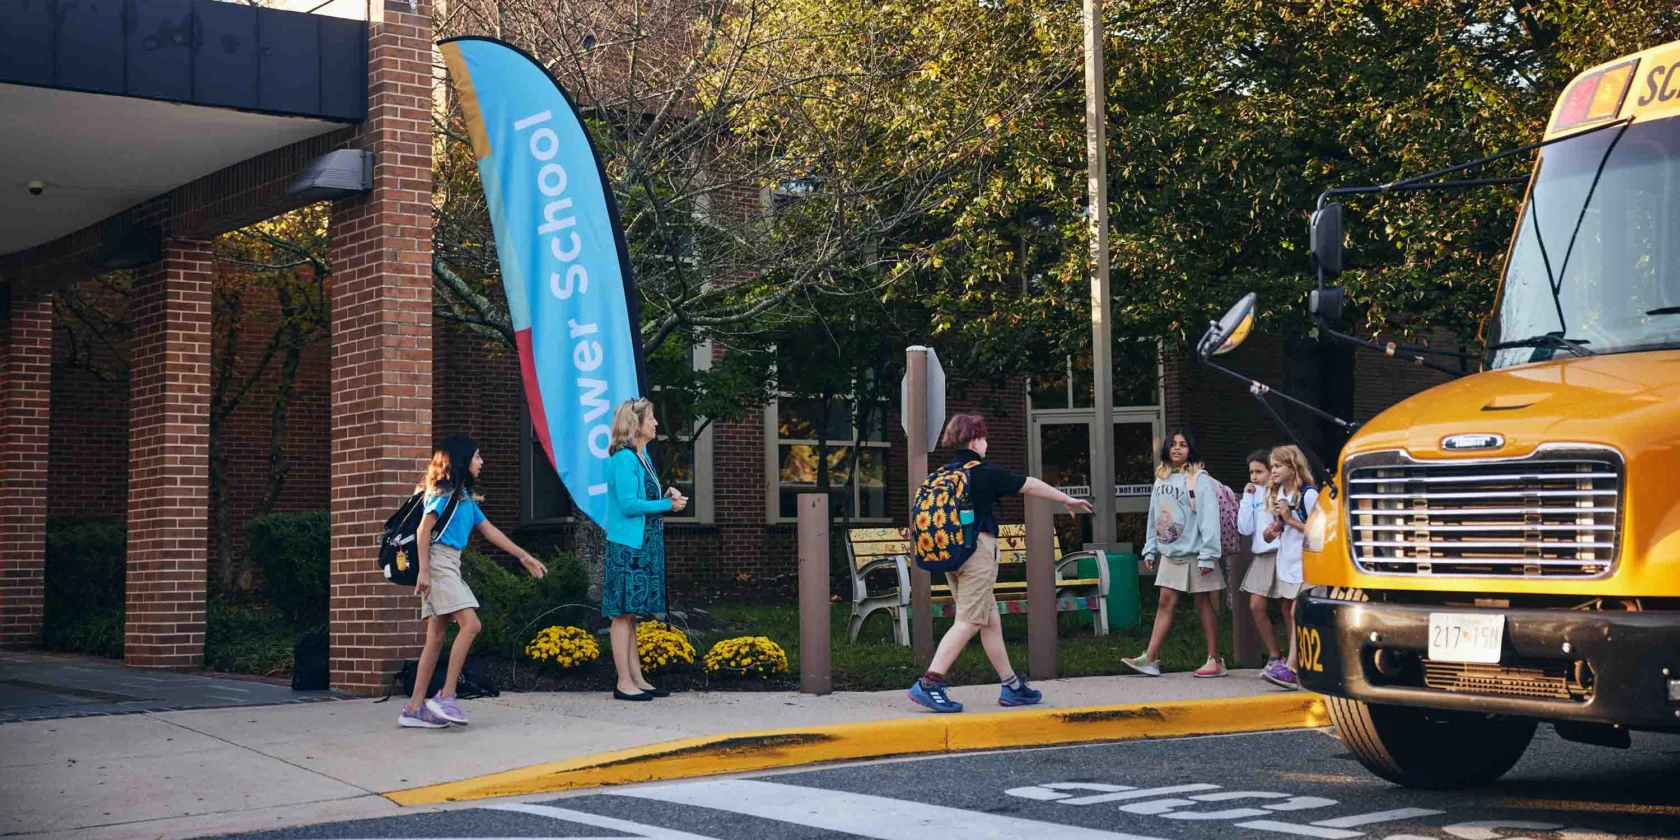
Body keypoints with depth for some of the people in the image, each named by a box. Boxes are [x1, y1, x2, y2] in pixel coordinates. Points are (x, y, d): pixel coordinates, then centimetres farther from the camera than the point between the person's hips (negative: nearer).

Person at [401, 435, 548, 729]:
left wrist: (524, 556, 24)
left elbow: (489, 531, 23)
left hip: (451, 565, 9)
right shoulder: (444, 492, -7)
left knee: (436, 637, 4)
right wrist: (423, 571, -20)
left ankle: (415, 708, 4)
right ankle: (446, 697, -18)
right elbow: (423, 531, -12)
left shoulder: (465, 496, 19)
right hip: (437, 562, -9)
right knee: (470, 624, -18)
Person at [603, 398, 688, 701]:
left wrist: (668, 496, 4)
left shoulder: (642, 457, 15)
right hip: (627, 546, -9)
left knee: (630, 614, 12)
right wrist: (667, 504, -14)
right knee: (623, 613, -4)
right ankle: (624, 683, -1)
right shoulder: (624, 458, -14)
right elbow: (628, 504, -20)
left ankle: (636, 679, 16)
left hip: (644, 545, 9)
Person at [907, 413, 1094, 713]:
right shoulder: (985, 473, -8)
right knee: (967, 623, -8)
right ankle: (929, 683, -16)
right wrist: (1068, 500, 13)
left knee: (991, 621, 13)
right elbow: (1031, 486, 1)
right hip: (978, 550, -8)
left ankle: (1012, 686, 18)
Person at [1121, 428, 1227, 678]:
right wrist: (1150, 549, 11)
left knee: (1203, 603, 1)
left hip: (1194, 553, -6)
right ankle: (1150, 659, 2)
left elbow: (1209, 518, -16)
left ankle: (1215, 661, 8)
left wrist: (1208, 555, -20)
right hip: (1170, 552, 6)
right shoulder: (1162, 478, 11)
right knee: (1166, 602, 4)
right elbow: (1154, 516, 14)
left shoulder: (1200, 479, -10)